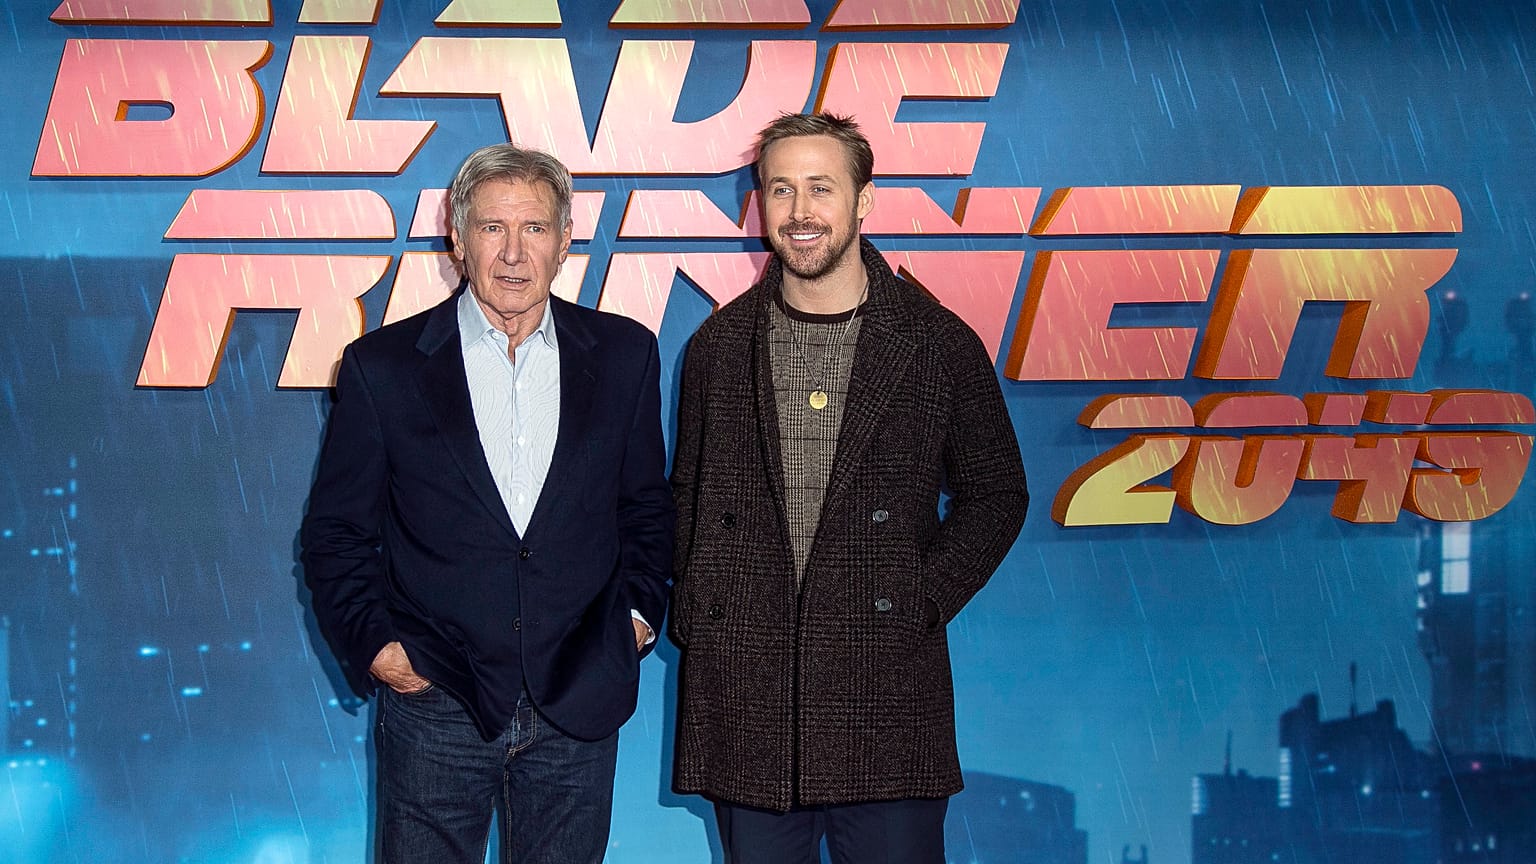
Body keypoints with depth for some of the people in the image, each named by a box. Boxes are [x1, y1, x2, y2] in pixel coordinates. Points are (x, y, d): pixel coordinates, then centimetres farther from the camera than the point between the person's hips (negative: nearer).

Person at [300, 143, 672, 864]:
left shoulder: (623, 355, 5)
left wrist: (639, 610, 4)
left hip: (578, 710, 2)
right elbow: (336, 530, 4)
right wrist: (371, 644, -6)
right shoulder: (383, 365, -1)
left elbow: (646, 505, 16)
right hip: (436, 706, -1)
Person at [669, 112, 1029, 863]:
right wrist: (693, 606, 3)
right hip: (743, 695, 2)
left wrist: (926, 602, -4)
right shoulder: (719, 347, 9)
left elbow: (995, 494, 8)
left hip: (886, 693, -2)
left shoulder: (938, 344, 2)